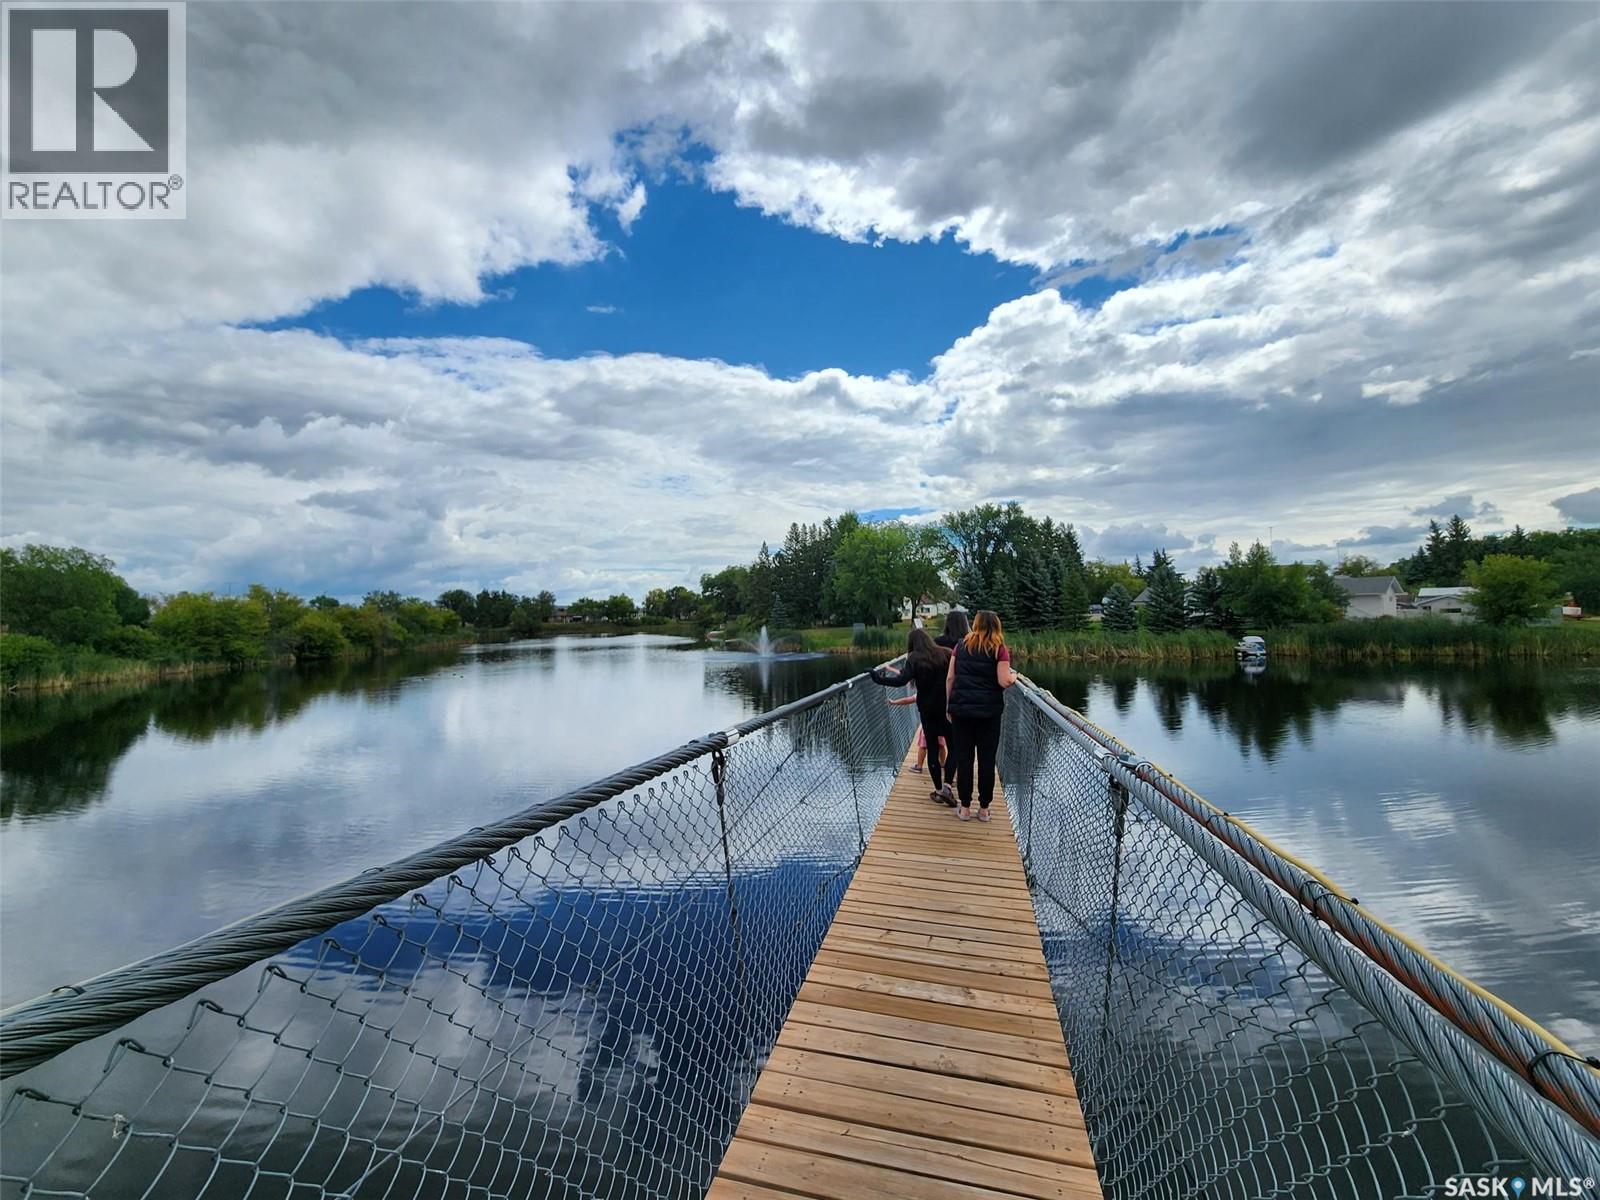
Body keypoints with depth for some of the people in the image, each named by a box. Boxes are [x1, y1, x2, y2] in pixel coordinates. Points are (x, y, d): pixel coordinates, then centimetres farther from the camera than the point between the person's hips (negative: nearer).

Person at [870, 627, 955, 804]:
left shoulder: (914, 659, -9)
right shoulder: (946, 653, -4)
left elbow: (901, 681, -22)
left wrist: (878, 678, -16)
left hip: (927, 709, -1)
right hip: (947, 707, 1)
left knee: (933, 749, 10)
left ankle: (939, 791, 15)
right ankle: (947, 785, 3)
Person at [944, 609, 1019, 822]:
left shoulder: (962, 645, 5)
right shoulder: (999, 649, -3)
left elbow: (949, 678, 3)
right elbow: (1004, 682, -10)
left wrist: (949, 705, 10)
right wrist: (1013, 675, 12)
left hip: (961, 709, 2)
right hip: (988, 711, -2)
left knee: (963, 758, 7)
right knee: (987, 759, 8)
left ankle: (965, 808, 14)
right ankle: (984, 808, 16)